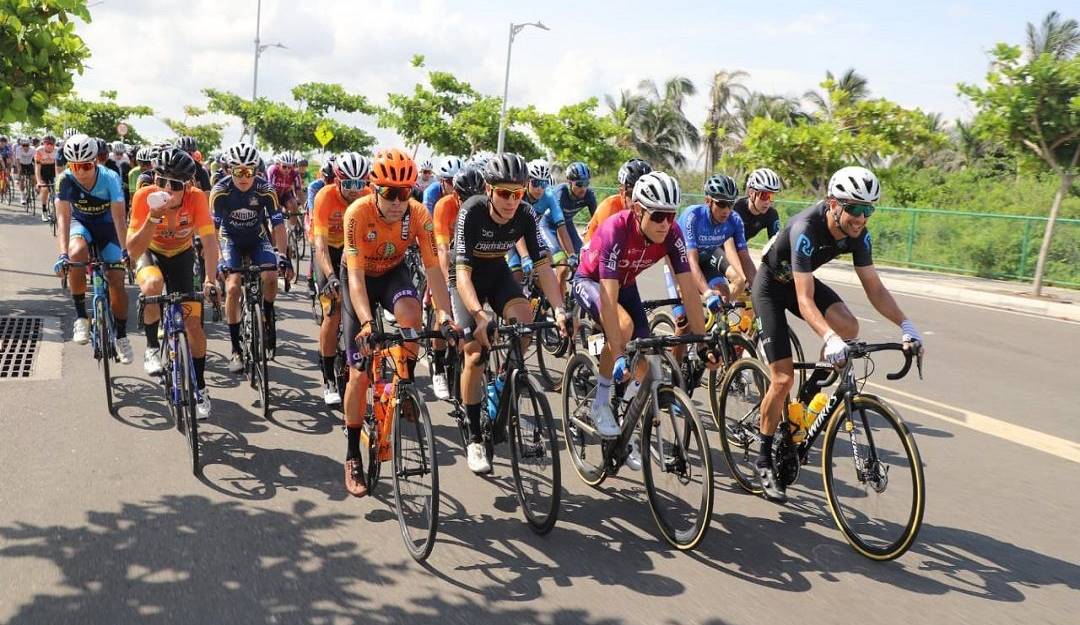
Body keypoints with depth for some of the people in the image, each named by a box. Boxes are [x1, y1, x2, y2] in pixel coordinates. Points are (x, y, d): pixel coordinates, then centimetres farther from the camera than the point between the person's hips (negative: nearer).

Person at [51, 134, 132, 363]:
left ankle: (121, 336, 13)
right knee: (77, 253, -35)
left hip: (106, 224, 0)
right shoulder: (66, 180, -24)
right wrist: (63, 254, -40)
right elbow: (63, 217, -28)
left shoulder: (110, 178, -28)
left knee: (116, 281, -9)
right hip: (80, 222, 0)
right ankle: (80, 316, -21)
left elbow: (119, 217, -32)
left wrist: (125, 250, -43)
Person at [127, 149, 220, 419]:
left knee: (193, 322, -7)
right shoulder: (144, 197, -30)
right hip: (150, 253, -1)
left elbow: (209, 240, -33)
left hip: (182, 255, 1)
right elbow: (133, 249, -31)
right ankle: (152, 347, -13)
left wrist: (210, 281, -45)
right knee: (152, 285, -36)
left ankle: (200, 388, 9)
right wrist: (154, 216, -45)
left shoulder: (196, 198, -29)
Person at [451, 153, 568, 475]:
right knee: (476, 354, -13)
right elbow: (463, 271, -37)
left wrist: (559, 309, -36)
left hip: (497, 273, 3)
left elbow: (543, 265, -22)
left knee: (524, 318, -26)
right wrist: (479, 314, -52)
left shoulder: (525, 215, -20)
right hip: (466, 277, -3)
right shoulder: (472, 211, -31)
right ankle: (474, 438, 2)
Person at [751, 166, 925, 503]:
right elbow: (805, 300, -42)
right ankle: (764, 460, 5)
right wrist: (829, 339, -56)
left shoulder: (858, 234, -16)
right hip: (771, 285, -6)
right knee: (783, 378, -11)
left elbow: (874, 287, -10)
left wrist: (905, 323, -24)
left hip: (803, 281, 6)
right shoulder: (806, 229, -36)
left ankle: (811, 389, 4)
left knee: (849, 327, -24)